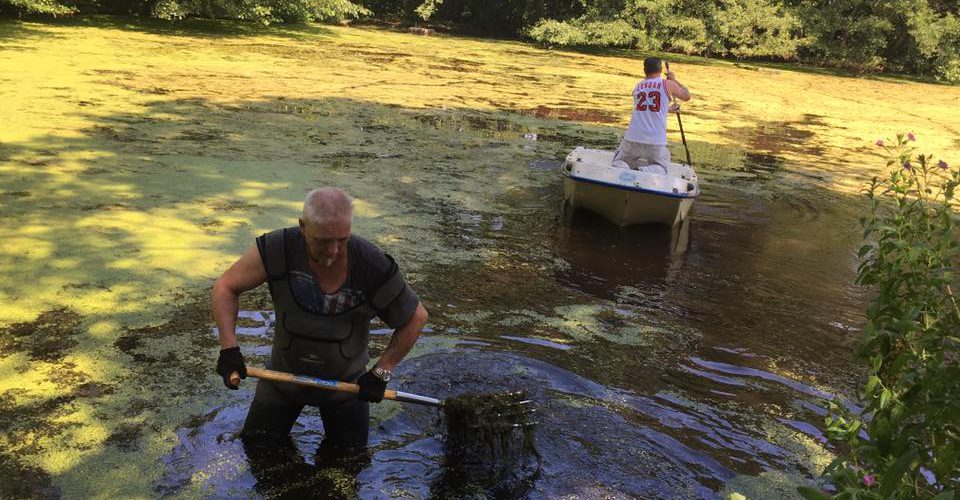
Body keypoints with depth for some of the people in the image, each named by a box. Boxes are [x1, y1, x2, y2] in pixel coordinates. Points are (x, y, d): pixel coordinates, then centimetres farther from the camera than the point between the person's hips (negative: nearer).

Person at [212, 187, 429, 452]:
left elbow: (416, 317, -15)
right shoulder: (278, 249, -26)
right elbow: (225, 287, -13)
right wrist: (229, 348, -24)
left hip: (345, 380, -1)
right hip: (285, 372, 1)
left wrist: (381, 372, -15)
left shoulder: (373, 266, -28)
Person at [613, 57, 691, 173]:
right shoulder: (668, 84, 1)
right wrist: (674, 80, 33)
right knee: (661, 168, 16)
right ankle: (646, 171, -18)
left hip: (632, 138, 2)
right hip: (656, 142, -2)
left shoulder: (637, 86, 14)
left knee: (619, 161, 20)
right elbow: (687, 96, 19)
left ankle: (619, 168, -16)